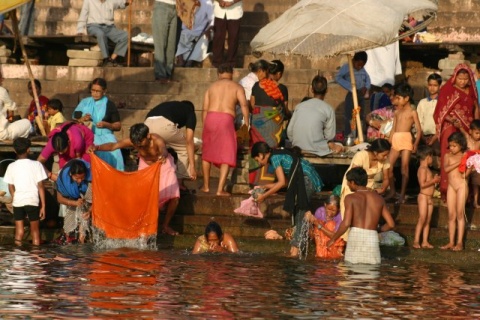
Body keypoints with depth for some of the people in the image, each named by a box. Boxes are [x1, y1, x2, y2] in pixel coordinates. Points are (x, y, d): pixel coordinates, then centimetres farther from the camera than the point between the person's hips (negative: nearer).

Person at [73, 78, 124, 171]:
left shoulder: (109, 105, 8)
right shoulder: (84, 103, 12)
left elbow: (118, 126, 8)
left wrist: (106, 124, -11)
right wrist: (82, 120, -9)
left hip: (105, 137, 0)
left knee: (112, 156, -30)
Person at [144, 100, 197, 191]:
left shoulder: (169, 106, 41)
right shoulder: (190, 112, 26)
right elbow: (189, 141, 16)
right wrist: (192, 166, 16)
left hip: (148, 123, 5)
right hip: (164, 126, -5)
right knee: (184, 148, 22)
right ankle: (179, 183, 19)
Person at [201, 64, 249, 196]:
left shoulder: (212, 87, 19)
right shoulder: (237, 87, 11)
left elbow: (205, 109, 13)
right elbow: (244, 105, -5)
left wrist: (205, 126, 18)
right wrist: (246, 123, -5)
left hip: (211, 117, 3)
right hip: (226, 119, -3)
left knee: (207, 153, 19)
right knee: (226, 156, 2)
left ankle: (206, 186, 25)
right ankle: (220, 189, -7)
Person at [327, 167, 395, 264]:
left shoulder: (351, 198, 2)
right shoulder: (378, 198, 13)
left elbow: (346, 223, -10)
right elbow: (391, 224, 11)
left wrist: (333, 239, 2)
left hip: (355, 236, -3)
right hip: (372, 238, 3)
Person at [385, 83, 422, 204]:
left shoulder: (412, 112, -1)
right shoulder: (397, 112, 15)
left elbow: (419, 130, -5)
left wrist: (416, 143, -16)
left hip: (406, 140, -6)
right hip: (395, 140, 6)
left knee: (404, 167, -6)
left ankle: (402, 195, -2)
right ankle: (392, 191, 18)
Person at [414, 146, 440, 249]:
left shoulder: (427, 169, 17)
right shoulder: (423, 169, -14)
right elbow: (422, 184, -23)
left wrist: (435, 179, 10)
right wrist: (434, 180, -17)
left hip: (429, 198, 10)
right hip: (423, 197, -10)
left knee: (427, 221, 8)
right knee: (422, 219, -11)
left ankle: (425, 241, 8)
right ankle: (416, 241, -10)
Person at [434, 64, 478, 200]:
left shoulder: (471, 91, 12)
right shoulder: (447, 90, -1)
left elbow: (476, 109, 18)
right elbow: (440, 112, -4)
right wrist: (452, 119, -20)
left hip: (467, 130, 4)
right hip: (451, 129, -3)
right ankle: (446, 190, -6)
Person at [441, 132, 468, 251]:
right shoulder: (448, 156, 7)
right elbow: (446, 169, -10)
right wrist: (458, 163, -17)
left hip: (462, 185, -4)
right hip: (451, 186, 4)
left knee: (460, 214, -4)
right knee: (451, 215, 4)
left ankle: (460, 242, -3)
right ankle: (451, 242, 7)